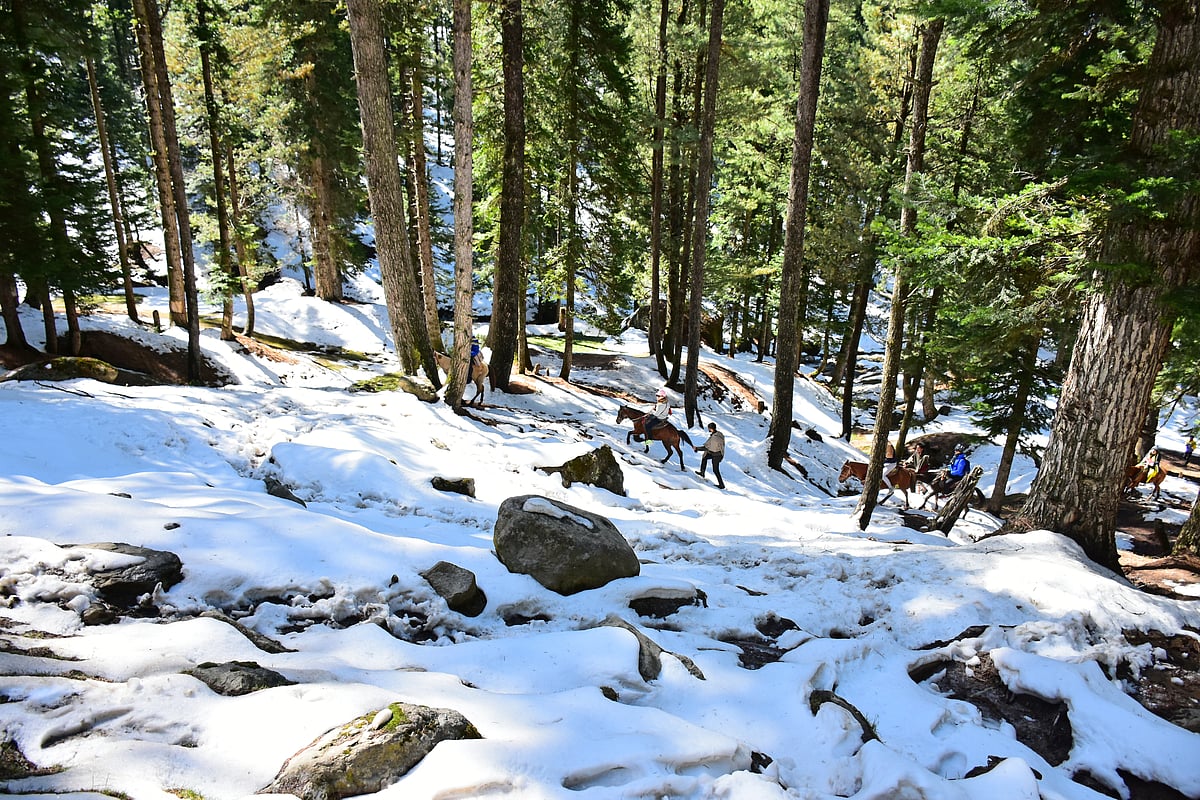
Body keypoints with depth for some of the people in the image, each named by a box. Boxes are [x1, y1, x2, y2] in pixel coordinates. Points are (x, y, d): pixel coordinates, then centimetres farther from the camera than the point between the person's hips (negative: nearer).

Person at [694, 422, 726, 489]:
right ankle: (702, 472, 35)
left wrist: (696, 449, -14)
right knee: (704, 457, 24)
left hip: (716, 455, -9)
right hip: (720, 452, 9)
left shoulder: (713, 438, -32)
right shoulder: (720, 434, -6)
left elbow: (706, 448, -25)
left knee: (715, 470, 8)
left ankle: (721, 485, 20)